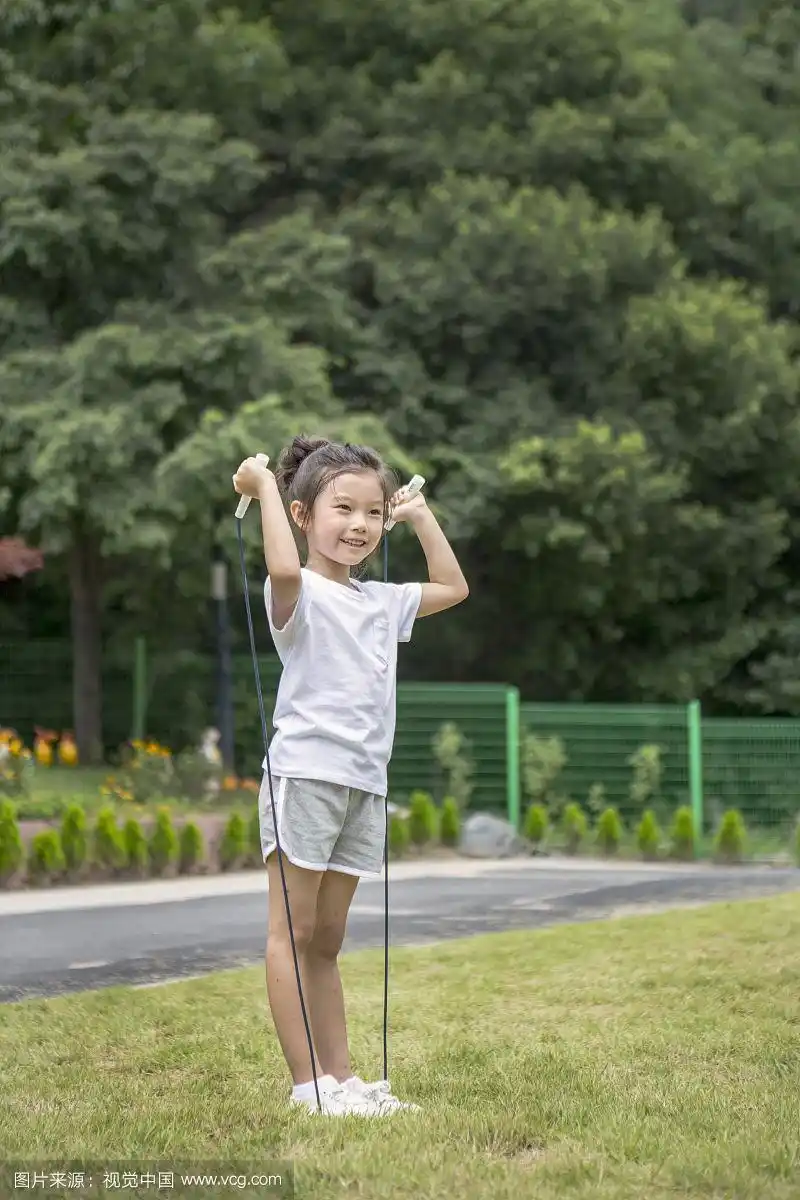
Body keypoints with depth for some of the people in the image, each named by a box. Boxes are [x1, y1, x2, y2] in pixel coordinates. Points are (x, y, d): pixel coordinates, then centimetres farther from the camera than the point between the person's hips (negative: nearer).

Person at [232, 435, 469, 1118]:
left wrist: (421, 516, 27)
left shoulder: (382, 601, 16)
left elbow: (453, 587, 32)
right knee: (292, 933, -3)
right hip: (304, 774, -7)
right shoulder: (300, 594, -7)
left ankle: (341, 1075, 15)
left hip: (366, 784, 7)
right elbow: (284, 569, -32)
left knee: (327, 941, 13)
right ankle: (306, 1083, -2)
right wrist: (264, 487, -20)